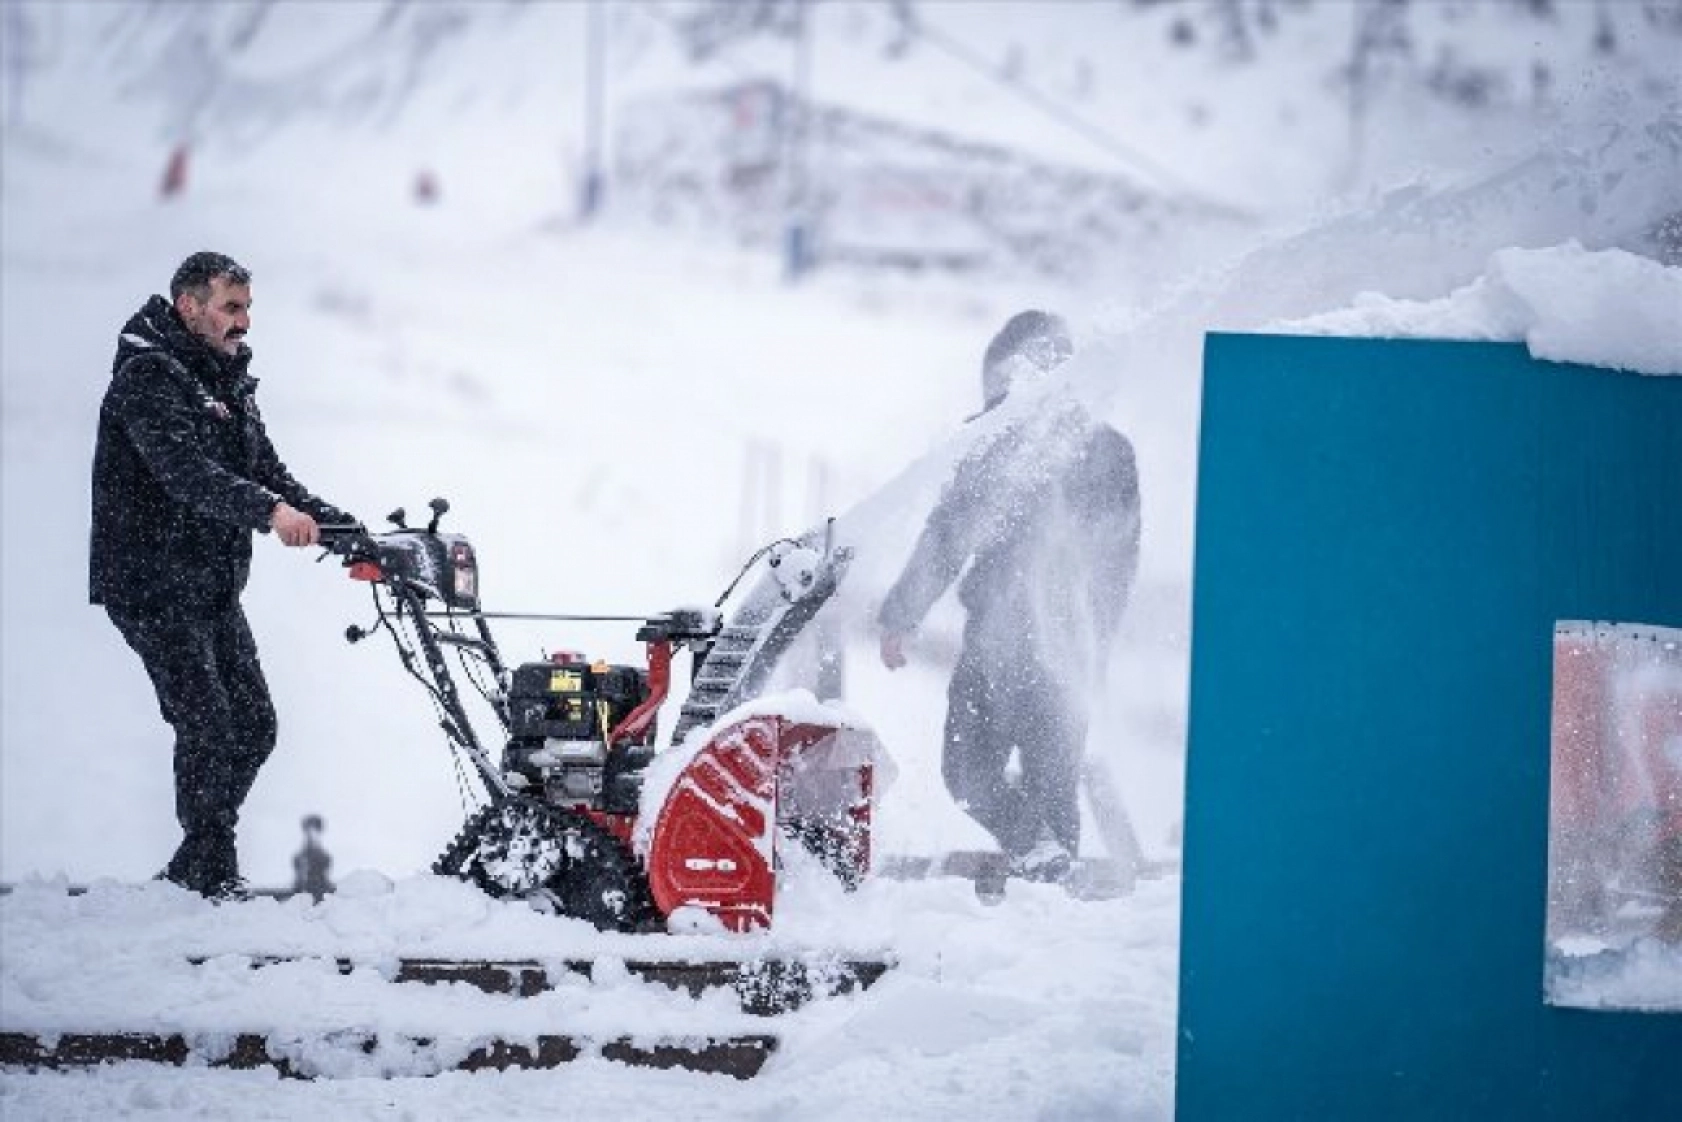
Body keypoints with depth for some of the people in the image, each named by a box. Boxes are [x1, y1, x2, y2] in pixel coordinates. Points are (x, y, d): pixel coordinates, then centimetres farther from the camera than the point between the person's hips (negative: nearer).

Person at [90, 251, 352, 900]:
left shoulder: (229, 384, 16)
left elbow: (266, 473, 16)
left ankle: (190, 868, 18)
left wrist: (347, 529, 2)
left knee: (254, 726, 7)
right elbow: (186, 472, -29)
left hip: (214, 589, 9)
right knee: (208, 726, -13)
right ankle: (214, 874, -3)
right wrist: (270, 511, -42)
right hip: (153, 586, -9)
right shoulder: (147, 376, -14)